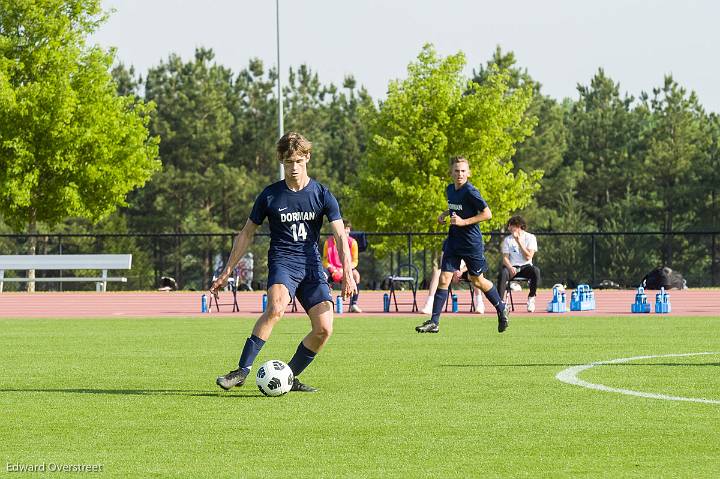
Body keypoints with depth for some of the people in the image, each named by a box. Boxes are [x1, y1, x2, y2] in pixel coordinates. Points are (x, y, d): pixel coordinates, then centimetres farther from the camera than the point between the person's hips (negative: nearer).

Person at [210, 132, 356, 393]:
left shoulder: (322, 195, 3)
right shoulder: (270, 195, 2)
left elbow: (340, 237, -2)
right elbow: (246, 234, 11)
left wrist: (348, 273, -15)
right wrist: (227, 271, 9)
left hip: (312, 266, 2)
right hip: (282, 261, -2)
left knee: (324, 329, -12)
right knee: (275, 308, -32)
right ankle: (242, 371, -30)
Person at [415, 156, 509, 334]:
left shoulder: (470, 191, -17)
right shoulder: (450, 189, 5)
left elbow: (487, 214, -17)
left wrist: (464, 222, -21)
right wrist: (444, 214, 6)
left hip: (472, 243, -6)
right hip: (453, 241, 6)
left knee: (477, 280, 9)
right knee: (443, 279, -4)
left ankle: (502, 309, 32)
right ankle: (434, 322, -4)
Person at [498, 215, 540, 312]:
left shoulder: (530, 238, 2)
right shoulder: (507, 239, 8)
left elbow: (528, 257, -8)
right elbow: (505, 258, 0)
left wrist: (519, 242, -13)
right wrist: (510, 267, -22)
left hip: (525, 267, -1)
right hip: (512, 267, 1)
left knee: (536, 271, -34)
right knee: (503, 273, -34)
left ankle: (531, 298, -16)